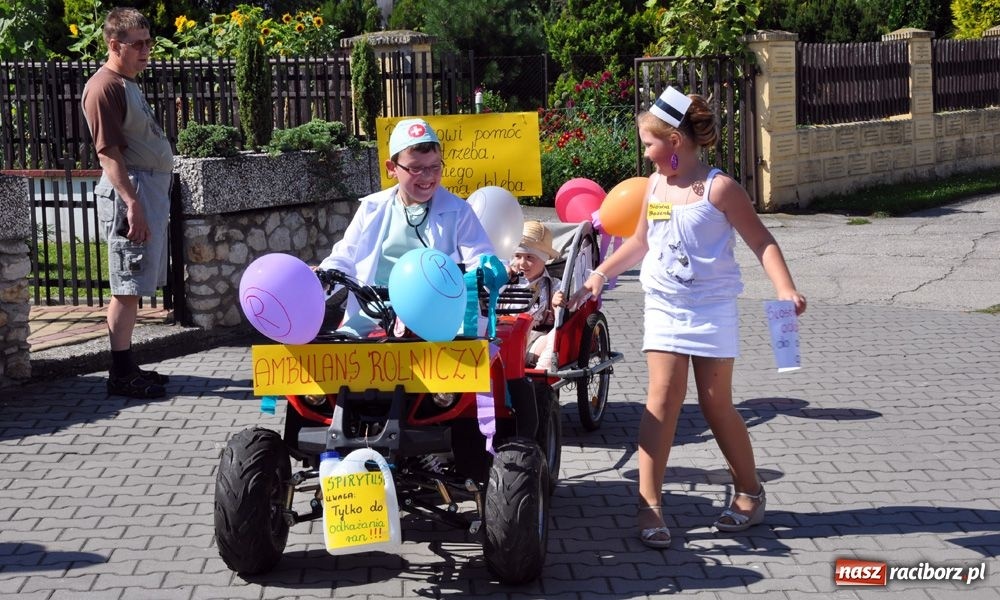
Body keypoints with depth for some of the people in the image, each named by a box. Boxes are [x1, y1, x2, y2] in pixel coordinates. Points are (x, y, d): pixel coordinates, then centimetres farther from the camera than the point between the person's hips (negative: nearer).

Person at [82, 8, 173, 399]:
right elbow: (108, 151, -18)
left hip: (151, 189, 10)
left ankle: (127, 365, 19)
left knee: (135, 284, 12)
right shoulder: (104, 87, -11)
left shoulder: (127, 84, 19)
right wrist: (132, 204, -24)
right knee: (127, 286, -7)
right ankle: (121, 375, -3)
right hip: (130, 192, -10)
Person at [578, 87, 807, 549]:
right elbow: (640, 242, 23)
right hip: (664, 307, 4)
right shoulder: (655, 185, 7)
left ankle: (750, 492, 24)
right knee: (662, 399, -7)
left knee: (716, 406, 3)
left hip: (711, 310, -4)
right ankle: (649, 507, -9)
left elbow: (761, 242, -11)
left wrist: (785, 289, -24)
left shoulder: (718, 188, -10)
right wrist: (600, 274, 23)